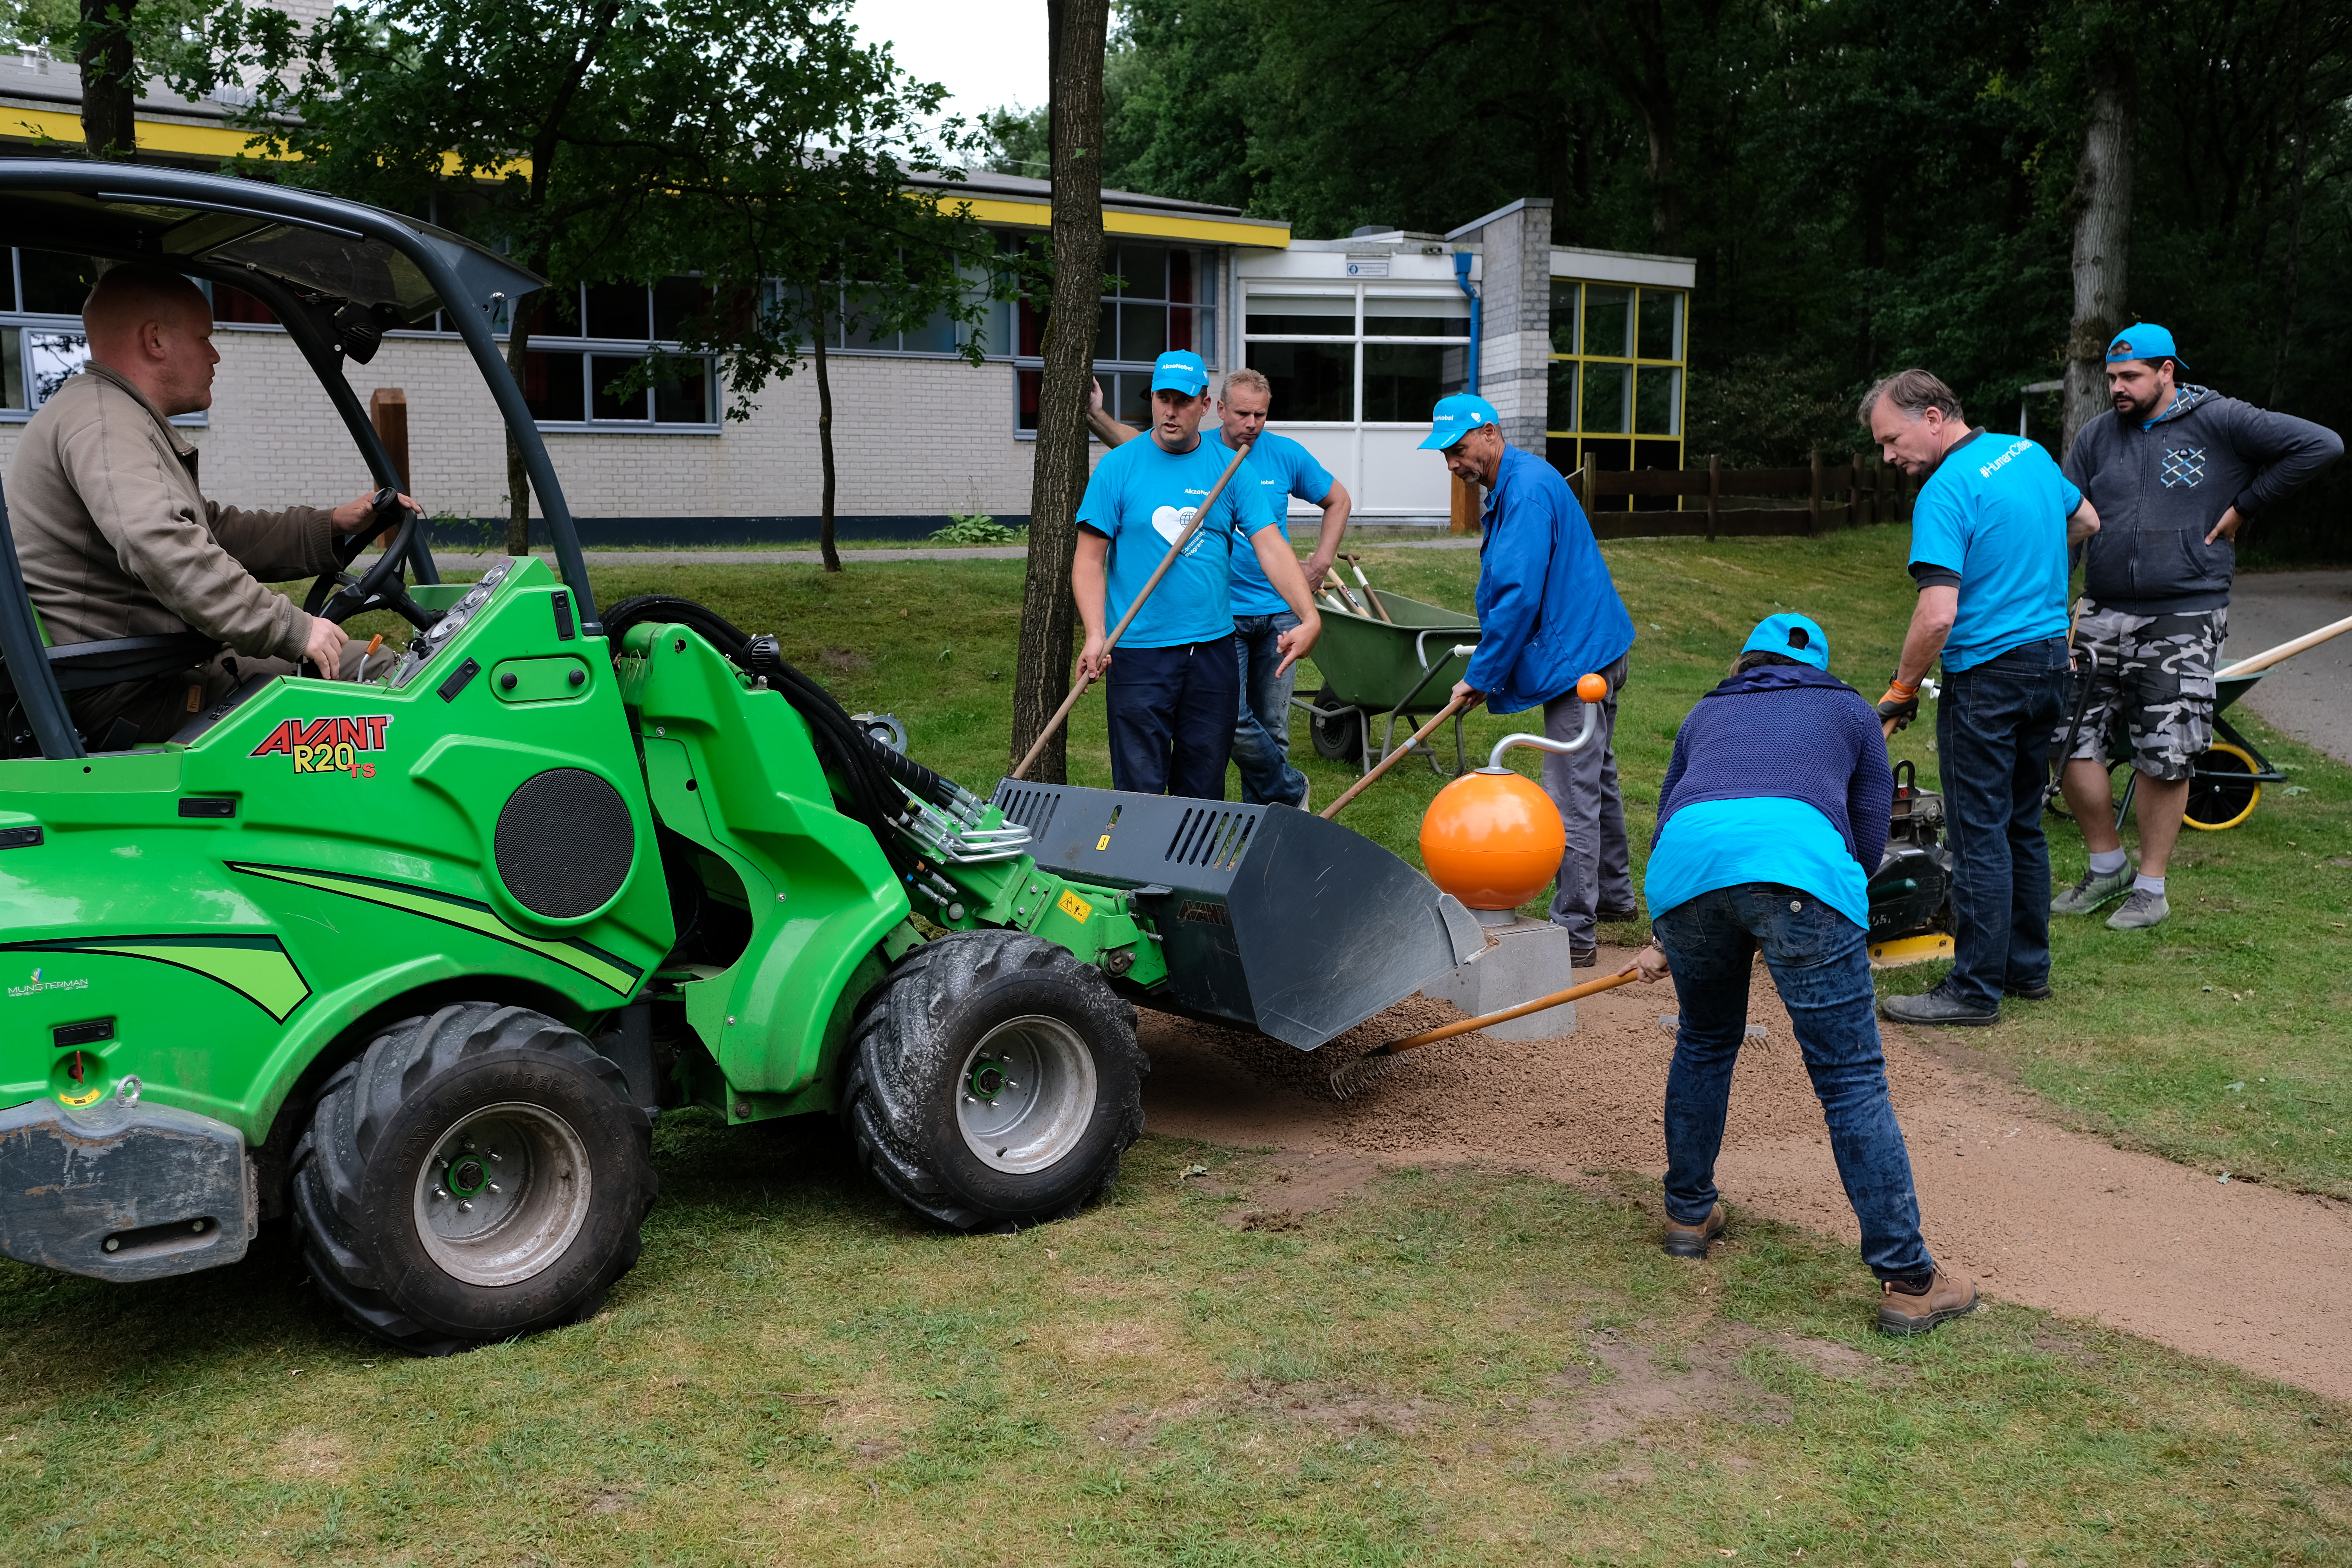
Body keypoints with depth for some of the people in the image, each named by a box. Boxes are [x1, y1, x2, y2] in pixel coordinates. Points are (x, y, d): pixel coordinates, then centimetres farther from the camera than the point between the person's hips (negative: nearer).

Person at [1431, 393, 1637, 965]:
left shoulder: (1527, 490, -20)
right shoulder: (1516, 484, 14)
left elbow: (1519, 595, -25)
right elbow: (1508, 585, 22)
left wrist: (1480, 675, -17)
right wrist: (1488, 671, 19)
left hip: (1578, 659, -11)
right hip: (1594, 651, 12)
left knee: (1572, 798, -9)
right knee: (1595, 779, 23)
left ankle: (1575, 933, -6)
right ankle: (1612, 893, 38)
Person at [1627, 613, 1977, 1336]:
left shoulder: (1707, 714, 38)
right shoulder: (1849, 710, 33)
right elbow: (1868, 842, 28)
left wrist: (1666, 940, 57)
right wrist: (1794, 927, 43)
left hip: (1684, 867, 3)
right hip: (1799, 856, -2)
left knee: (1705, 1042, 27)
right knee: (1852, 1081, 1)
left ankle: (1688, 1212, 37)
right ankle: (1908, 1279, 2)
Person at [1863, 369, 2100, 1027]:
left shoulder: (1945, 492, -17)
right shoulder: (2028, 451, 9)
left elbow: (1939, 614, -25)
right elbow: (2085, 521, 27)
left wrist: (1902, 691, -13)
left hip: (1987, 674, -9)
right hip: (2052, 659, 9)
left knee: (1979, 831, -3)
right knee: (2023, 823, 17)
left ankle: (1977, 989, 3)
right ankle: (2028, 967, 26)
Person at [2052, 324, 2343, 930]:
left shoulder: (2219, 422, -1)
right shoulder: (2097, 436, 10)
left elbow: (2321, 445, -5)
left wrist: (2244, 506, -4)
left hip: (2183, 619, -4)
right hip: (2103, 613, 4)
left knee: (2164, 758, -1)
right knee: (2071, 741, 0)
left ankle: (2151, 886, 13)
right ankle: (2107, 865, 20)